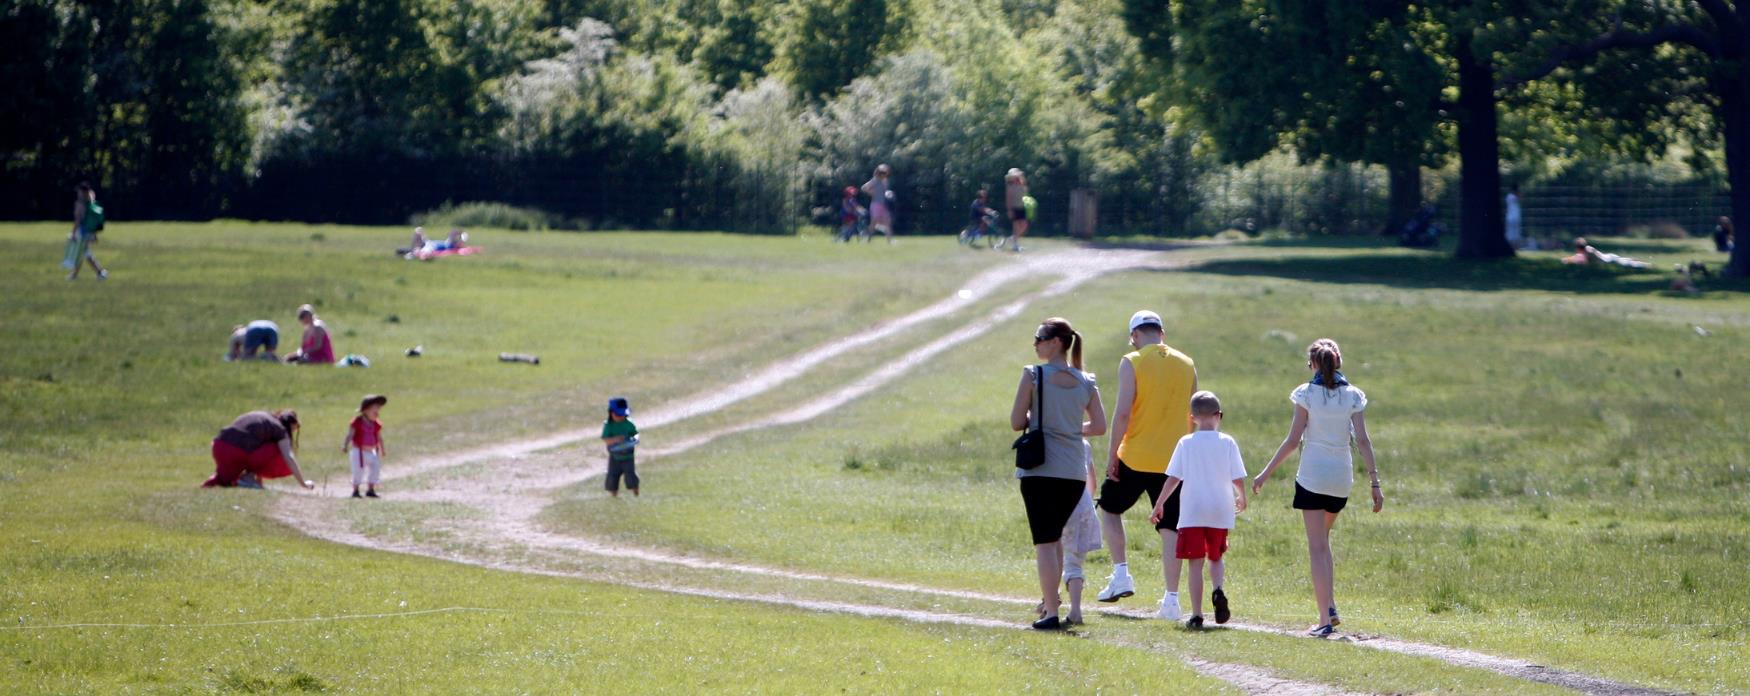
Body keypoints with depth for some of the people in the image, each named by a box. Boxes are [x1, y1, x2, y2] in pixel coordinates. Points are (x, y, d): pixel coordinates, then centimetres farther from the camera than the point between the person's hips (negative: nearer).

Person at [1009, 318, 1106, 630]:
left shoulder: (1033, 375, -6)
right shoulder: (1086, 382, 6)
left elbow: (1016, 422, -5)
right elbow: (1099, 426, 7)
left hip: (1040, 470, -4)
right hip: (1074, 472, 4)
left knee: (1044, 541, -3)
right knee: (1056, 535, 23)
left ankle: (1051, 612, -9)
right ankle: (1051, 597, 24)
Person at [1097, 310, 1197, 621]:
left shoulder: (1132, 363, -7)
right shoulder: (1186, 365, 8)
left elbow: (1123, 412, -14)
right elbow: (1194, 416, 12)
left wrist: (1112, 454, -7)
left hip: (1136, 458, -3)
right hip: (1174, 460, 3)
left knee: (1109, 508, 19)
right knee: (1170, 528, 4)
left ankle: (1121, 574, 8)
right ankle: (1171, 598, -2)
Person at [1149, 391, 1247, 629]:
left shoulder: (1186, 443, -1)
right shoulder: (1227, 443, -1)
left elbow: (1173, 478, -2)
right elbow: (1238, 478, 1)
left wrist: (1159, 504, 9)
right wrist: (1241, 499, 21)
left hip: (1192, 511, -1)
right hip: (1220, 511, 1)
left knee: (1195, 562, 1)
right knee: (1216, 557, 20)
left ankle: (1196, 615, -4)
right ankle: (1218, 590, -10)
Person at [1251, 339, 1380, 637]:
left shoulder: (1307, 394, -6)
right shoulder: (1352, 396, 2)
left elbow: (1293, 440, -7)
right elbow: (1362, 441, -3)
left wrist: (1265, 474, 1)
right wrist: (1374, 482, -1)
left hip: (1312, 475, -4)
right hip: (1341, 478, 4)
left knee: (1317, 546, -3)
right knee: (1322, 539, 23)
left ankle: (1325, 619, -10)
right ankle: (1329, 607, 14)